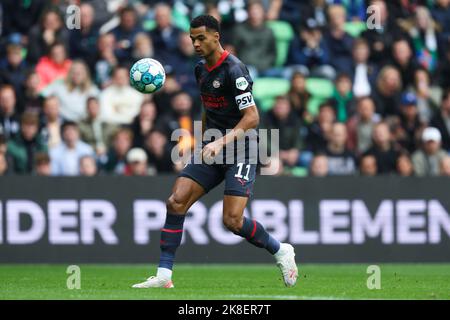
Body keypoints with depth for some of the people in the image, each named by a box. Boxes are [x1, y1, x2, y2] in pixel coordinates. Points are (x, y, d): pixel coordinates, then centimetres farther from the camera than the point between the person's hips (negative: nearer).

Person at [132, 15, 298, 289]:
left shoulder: (234, 69, -15)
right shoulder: (201, 69, 10)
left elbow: (252, 117, -20)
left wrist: (221, 143, -28)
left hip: (239, 151, -8)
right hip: (212, 149, 8)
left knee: (233, 220, -17)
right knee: (176, 201, -9)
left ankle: (281, 251, 10)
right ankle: (164, 275, -8)